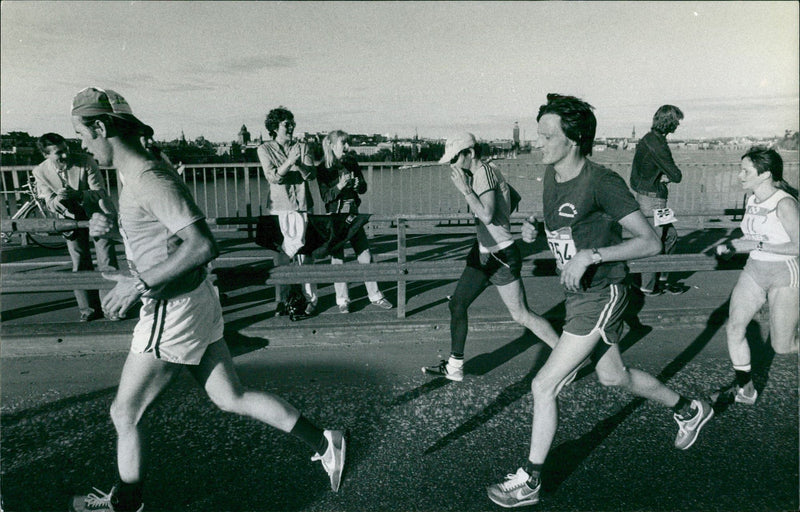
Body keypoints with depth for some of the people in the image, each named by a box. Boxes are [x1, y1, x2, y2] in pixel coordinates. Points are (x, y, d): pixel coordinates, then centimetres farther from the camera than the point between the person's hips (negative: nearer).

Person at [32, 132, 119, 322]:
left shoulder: (86, 161, -19)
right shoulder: (40, 171, -10)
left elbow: (100, 192, -18)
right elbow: (48, 201, -5)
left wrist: (78, 194, -36)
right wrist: (55, 201, -30)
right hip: (72, 220, 3)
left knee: (108, 265, -2)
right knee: (80, 267, 5)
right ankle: (90, 309, 16)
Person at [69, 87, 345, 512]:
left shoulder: (148, 179, -21)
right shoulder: (136, 172, 11)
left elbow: (203, 246, -29)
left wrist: (140, 283, -25)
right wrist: (114, 226, 9)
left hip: (172, 313, -10)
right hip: (193, 302, 10)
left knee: (125, 412, 11)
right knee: (231, 398, 15)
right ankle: (322, 444, 20)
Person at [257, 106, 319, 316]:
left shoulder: (302, 147, 10)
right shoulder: (265, 149, 6)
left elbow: (312, 176, 1)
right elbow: (273, 177, -7)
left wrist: (299, 164, -18)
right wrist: (290, 161, -21)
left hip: (302, 206, 1)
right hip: (279, 208, 0)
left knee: (303, 252, -1)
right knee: (281, 256, 1)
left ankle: (311, 298, 7)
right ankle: (281, 300, 12)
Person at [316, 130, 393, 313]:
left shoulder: (351, 162, 5)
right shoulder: (323, 168, -6)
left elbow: (364, 188, 8)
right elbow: (326, 197, -10)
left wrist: (357, 184, -14)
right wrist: (339, 186, -26)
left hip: (353, 213, 4)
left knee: (365, 255, 6)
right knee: (337, 259, 2)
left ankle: (375, 295, 16)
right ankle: (342, 300, 14)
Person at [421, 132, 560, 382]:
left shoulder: (484, 171, -18)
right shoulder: (481, 172, 9)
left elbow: (487, 215, -29)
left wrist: (465, 189, -23)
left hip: (500, 255, -10)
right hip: (483, 251, 10)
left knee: (521, 315, -3)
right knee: (457, 304, 10)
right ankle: (454, 366, 21)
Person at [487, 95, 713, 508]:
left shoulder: (602, 182, -22)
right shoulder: (551, 173, 2)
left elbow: (651, 242, -22)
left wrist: (591, 255, -31)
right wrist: (535, 230, -2)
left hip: (600, 296, -9)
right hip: (576, 294, 9)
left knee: (544, 385, -8)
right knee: (612, 376, 25)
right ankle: (689, 410, 51)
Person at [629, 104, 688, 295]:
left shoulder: (650, 138, 11)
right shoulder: (656, 144, -21)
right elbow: (676, 176, -19)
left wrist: (666, 176, -2)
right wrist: (670, 175, 2)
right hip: (651, 199, -10)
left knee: (670, 235, 17)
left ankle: (661, 278, 25)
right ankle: (649, 286, 9)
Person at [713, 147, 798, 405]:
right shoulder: (752, 200, 5)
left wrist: (756, 246, -25)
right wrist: (732, 245, 0)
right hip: (754, 271, 7)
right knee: (734, 327, -2)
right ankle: (744, 388, 14)